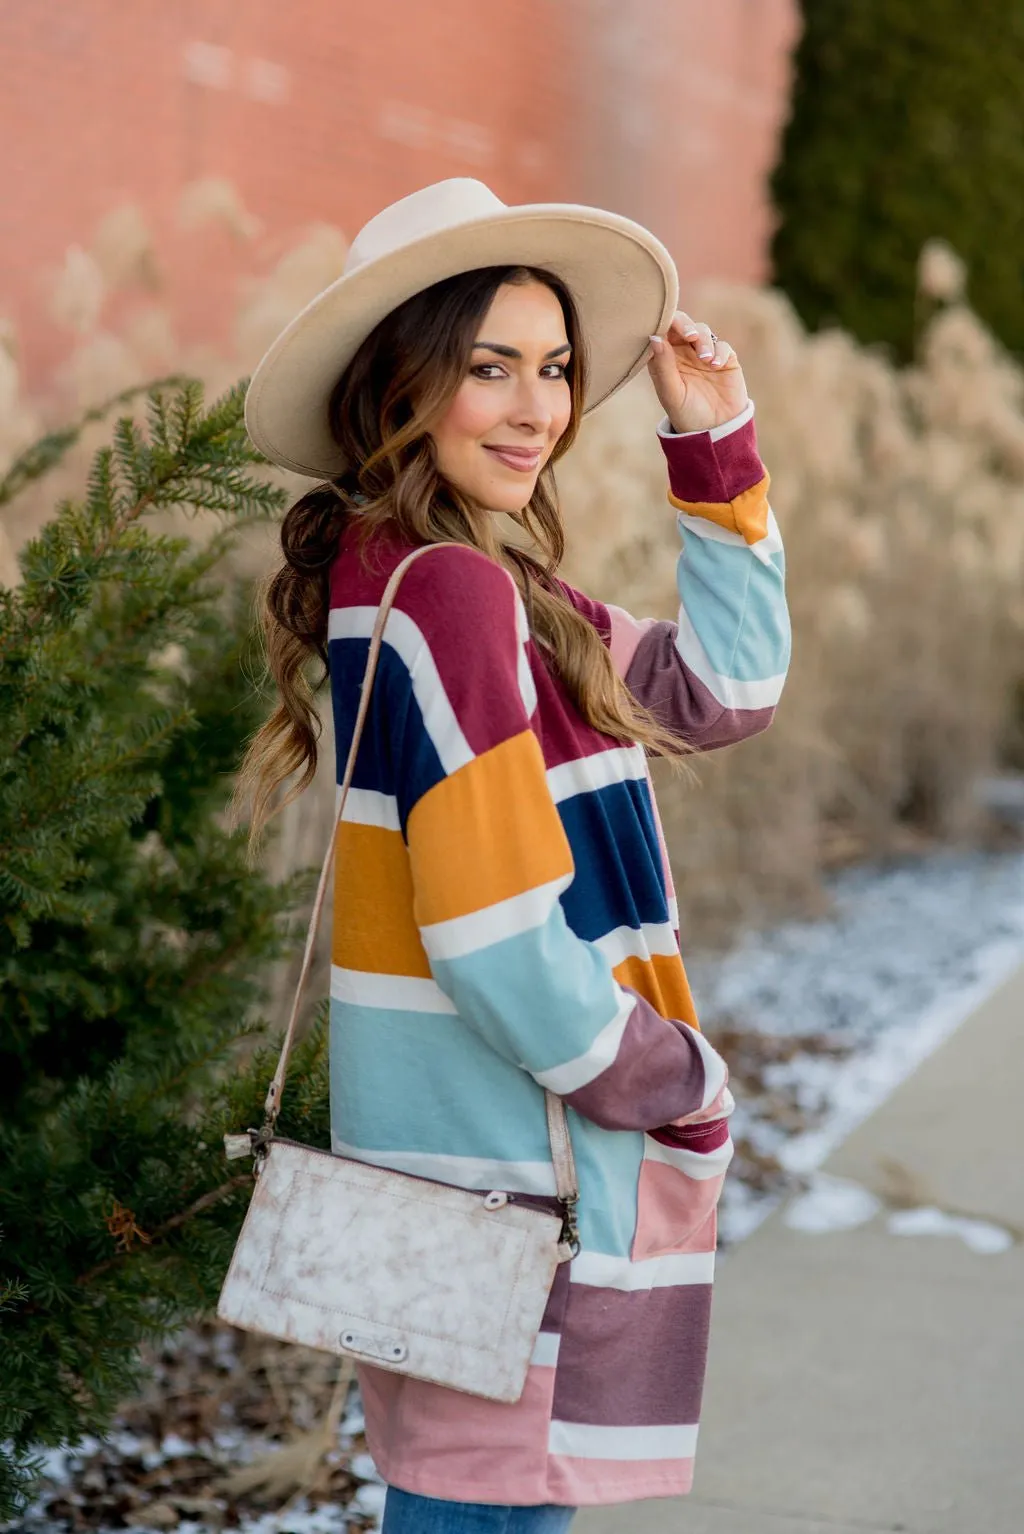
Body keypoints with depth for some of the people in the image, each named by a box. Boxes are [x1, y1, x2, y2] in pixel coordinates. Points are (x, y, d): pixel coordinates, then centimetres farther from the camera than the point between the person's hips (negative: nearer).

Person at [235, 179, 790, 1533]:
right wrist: (688, 1087, -11)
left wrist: (717, 449, 12)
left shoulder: (490, 584, 10)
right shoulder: (447, 591, -20)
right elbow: (500, 940, -24)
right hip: (518, 1169, -10)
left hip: (470, 1168, 10)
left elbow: (721, 694, 18)